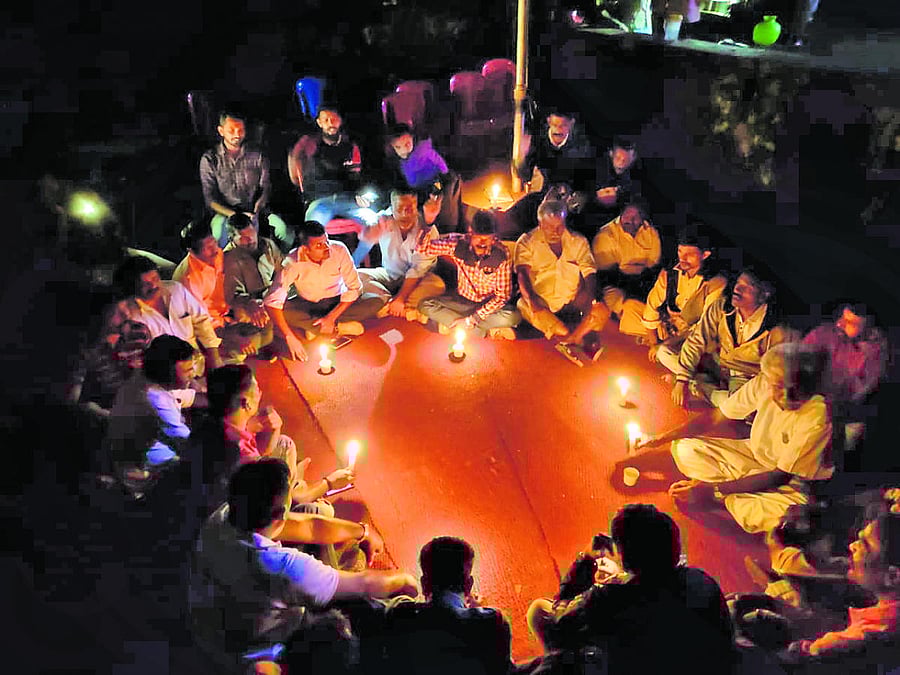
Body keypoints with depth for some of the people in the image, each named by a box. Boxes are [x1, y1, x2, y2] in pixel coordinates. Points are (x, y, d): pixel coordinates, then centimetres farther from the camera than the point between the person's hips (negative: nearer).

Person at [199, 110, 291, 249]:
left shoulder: (257, 155, 9)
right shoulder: (210, 159, 3)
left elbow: (266, 187, 5)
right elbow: (210, 199, -2)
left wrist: (256, 210, -18)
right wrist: (234, 215, -19)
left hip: (254, 211, 2)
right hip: (225, 212, -2)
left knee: (283, 229, -27)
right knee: (219, 233, -37)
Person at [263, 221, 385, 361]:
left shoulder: (339, 251, -23)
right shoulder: (292, 262, -27)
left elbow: (354, 287, -14)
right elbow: (272, 301, -33)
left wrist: (331, 317, -24)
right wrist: (290, 338, -43)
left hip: (338, 303, 1)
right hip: (307, 305, -1)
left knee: (376, 302, -24)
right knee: (282, 310, -33)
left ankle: (313, 327, -20)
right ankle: (340, 327, -21)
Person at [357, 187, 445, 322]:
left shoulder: (428, 230, -18)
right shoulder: (386, 223, -10)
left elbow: (418, 269, -23)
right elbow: (365, 237, -30)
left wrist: (400, 298, -30)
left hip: (416, 279, -4)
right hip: (389, 274, 4)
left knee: (437, 284, -34)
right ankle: (406, 308, -27)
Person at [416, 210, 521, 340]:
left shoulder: (502, 254, -20)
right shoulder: (458, 244, -15)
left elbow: (503, 294, -17)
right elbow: (422, 249, -19)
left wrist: (471, 320, -21)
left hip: (489, 304, -2)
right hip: (462, 300, 3)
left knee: (513, 317, -33)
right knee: (425, 306, -22)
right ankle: (487, 331, -18)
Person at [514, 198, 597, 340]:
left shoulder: (578, 242, 11)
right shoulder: (527, 242, 3)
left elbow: (590, 273, 4)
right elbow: (522, 273, -12)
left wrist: (588, 293, -21)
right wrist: (531, 297, -34)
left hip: (572, 304, 2)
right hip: (540, 303, -2)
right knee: (523, 306, -35)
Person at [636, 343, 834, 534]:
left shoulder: (816, 417, -32)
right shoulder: (764, 383, -19)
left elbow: (780, 476, -26)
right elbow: (716, 416, -8)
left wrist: (713, 490, -28)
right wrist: (660, 439, -17)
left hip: (788, 482, -4)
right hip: (754, 455, 4)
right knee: (684, 449, -10)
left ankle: (721, 497, -9)